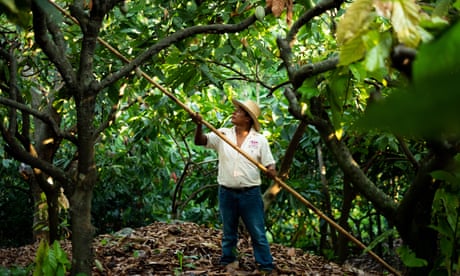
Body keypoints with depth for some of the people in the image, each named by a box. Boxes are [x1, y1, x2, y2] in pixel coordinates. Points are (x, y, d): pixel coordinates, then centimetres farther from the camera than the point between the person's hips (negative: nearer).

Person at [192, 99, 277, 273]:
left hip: (250, 194, -2)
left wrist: (275, 175, -25)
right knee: (228, 234, 16)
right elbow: (199, 141, -9)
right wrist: (199, 125, -28)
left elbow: (269, 166, -2)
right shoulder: (222, 135, 2)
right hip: (227, 193, 2)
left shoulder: (260, 140, -2)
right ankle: (226, 264, 29)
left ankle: (266, 267, 10)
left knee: (258, 234, 2)